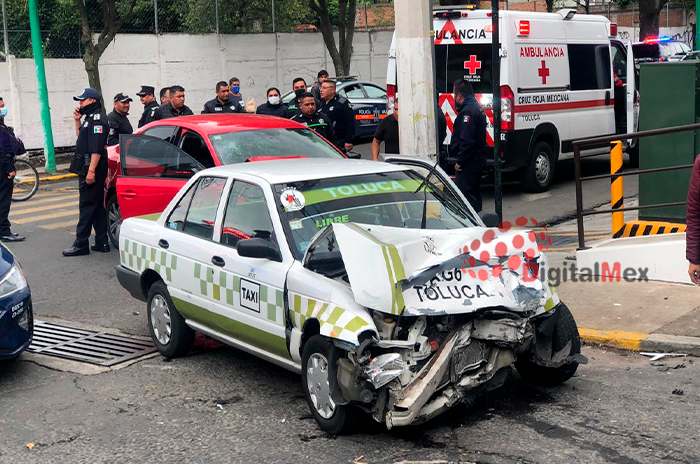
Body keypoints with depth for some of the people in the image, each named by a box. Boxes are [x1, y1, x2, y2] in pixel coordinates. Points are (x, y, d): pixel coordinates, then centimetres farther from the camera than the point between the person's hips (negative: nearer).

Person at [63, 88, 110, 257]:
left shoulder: (97, 119, -14)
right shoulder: (91, 118, 19)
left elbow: (97, 148, -22)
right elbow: (81, 137, 31)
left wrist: (91, 170, -26)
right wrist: (77, 121, 16)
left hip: (92, 168, -11)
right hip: (88, 168, 11)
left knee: (87, 206, -8)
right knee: (97, 206, 11)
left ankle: (81, 244, -6)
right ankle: (102, 243, 16)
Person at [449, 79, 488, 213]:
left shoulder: (467, 112, -18)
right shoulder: (477, 108, 17)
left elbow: (466, 140, -25)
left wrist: (460, 161, -20)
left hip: (468, 163, -11)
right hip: (478, 160, 11)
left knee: (466, 195, -9)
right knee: (474, 194, 19)